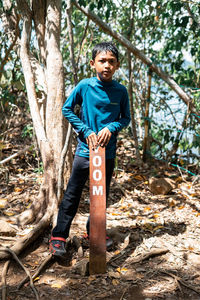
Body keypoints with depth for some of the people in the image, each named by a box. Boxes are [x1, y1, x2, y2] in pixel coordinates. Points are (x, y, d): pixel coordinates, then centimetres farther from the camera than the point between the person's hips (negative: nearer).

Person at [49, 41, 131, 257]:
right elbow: (67, 109, 0)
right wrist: (86, 131, -10)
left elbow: (126, 118, 7)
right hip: (85, 148, -2)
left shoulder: (121, 91, -3)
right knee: (72, 193, 2)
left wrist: (111, 128, -13)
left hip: (108, 151, 2)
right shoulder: (85, 86, -8)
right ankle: (58, 237, 10)